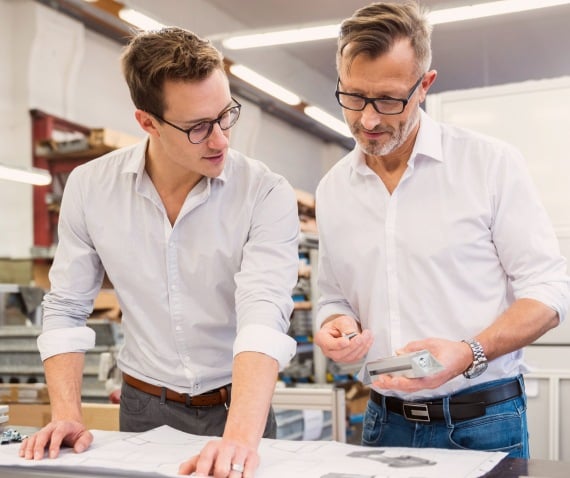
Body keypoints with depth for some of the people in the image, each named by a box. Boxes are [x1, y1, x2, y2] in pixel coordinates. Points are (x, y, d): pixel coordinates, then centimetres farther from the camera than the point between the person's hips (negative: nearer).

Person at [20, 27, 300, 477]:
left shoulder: (267, 195, -18)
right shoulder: (90, 187, -9)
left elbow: (263, 317, -29)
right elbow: (66, 310, -1)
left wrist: (240, 437, -43)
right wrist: (68, 416, -12)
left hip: (236, 409, -1)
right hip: (143, 408, 2)